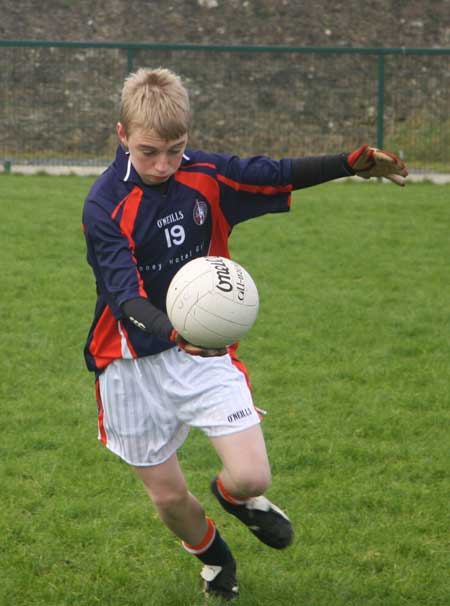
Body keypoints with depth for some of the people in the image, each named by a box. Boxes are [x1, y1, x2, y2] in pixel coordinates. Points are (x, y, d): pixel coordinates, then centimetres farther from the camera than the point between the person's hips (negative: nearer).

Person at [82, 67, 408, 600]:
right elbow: (126, 298, -30)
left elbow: (277, 175, 6)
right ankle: (213, 557, 43)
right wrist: (175, 333, -49)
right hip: (134, 363, -3)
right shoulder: (105, 206, -20)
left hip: (205, 353, 3)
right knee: (168, 496, 8)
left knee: (252, 476, -12)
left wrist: (352, 164, -8)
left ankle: (234, 495, 28)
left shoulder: (206, 175, -7)